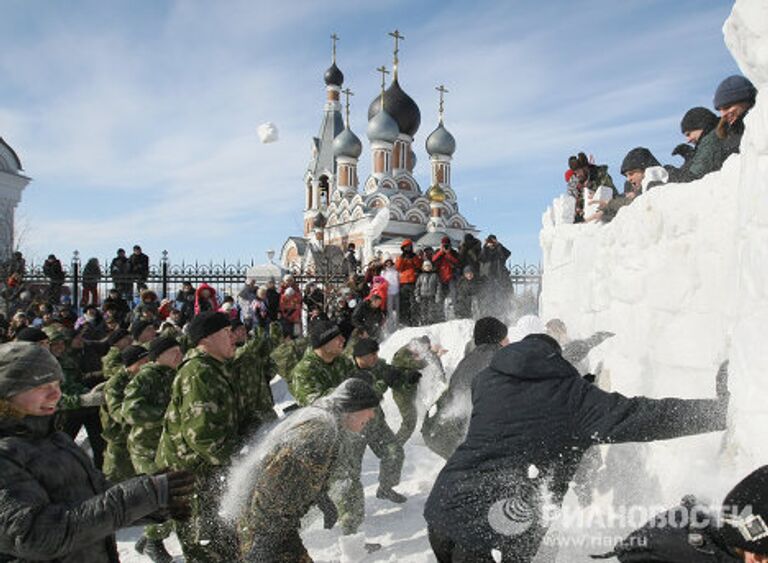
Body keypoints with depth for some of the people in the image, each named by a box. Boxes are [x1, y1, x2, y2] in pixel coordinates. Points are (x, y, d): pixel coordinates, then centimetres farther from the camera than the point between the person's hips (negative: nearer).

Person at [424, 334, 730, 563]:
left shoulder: (485, 379, 7)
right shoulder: (573, 395, -4)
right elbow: (644, 416, -4)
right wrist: (722, 409, 8)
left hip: (442, 509, 5)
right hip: (496, 534, -4)